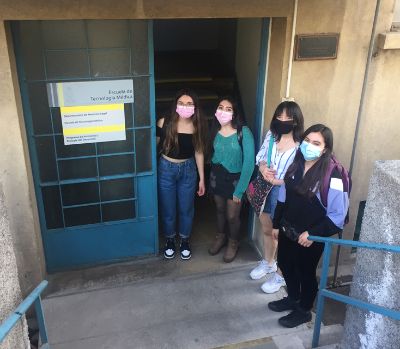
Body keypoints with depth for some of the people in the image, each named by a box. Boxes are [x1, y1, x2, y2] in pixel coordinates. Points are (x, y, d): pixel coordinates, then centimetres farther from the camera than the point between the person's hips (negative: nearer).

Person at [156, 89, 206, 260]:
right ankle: (169, 240, 37)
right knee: (168, 209, 12)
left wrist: (202, 179, 3)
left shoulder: (197, 126, -8)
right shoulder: (164, 123, -16)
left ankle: (185, 241, 38)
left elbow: (199, 152, 0)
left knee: (186, 208, 15)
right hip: (166, 169, -1)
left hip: (188, 170, 2)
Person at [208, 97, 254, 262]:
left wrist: (240, 189, -19)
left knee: (232, 216, 8)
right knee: (219, 209, 22)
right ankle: (220, 237, 47)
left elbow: (249, 162, -21)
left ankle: (233, 243, 36)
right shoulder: (215, 131, -5)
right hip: (217, 176, 4)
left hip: (235, 178, -4)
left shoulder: (243, 132, -22)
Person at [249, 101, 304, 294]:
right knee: (267, 229, 23)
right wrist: (263, 168, -15)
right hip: (264, 189, 6)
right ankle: (268, 263, 47)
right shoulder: (271, 135, -3)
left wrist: (277, 181, -23)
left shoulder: (301, 145, -21)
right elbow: (260, 156, 7)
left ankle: (280, 275, 30)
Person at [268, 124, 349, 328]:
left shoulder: (332, 175, -22)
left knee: (306, 271, 13)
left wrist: (313, 234, -21)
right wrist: (277, 224, 11)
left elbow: (337, 215, -20)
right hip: (287, 230, 6)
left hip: (311, 237, -6)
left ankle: (303, 311, 38)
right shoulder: (296, 165, -3)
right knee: (285, 264, 22)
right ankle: (293, 299, 49)